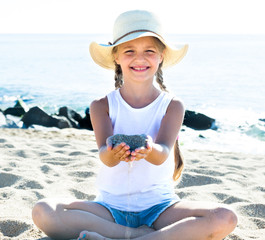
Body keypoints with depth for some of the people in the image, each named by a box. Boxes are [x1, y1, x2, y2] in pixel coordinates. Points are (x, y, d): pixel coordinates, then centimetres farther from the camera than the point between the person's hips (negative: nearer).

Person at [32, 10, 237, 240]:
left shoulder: (172, 106, 0)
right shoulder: (102, 106, 1)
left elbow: (162, 153, -18)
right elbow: (105, 156, -17)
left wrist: (148, 149, -44)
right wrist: (112, 153, -43)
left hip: (159, 206, 0)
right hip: (110, 206, 1)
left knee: (225, 219, -28)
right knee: (43, 212, -26)